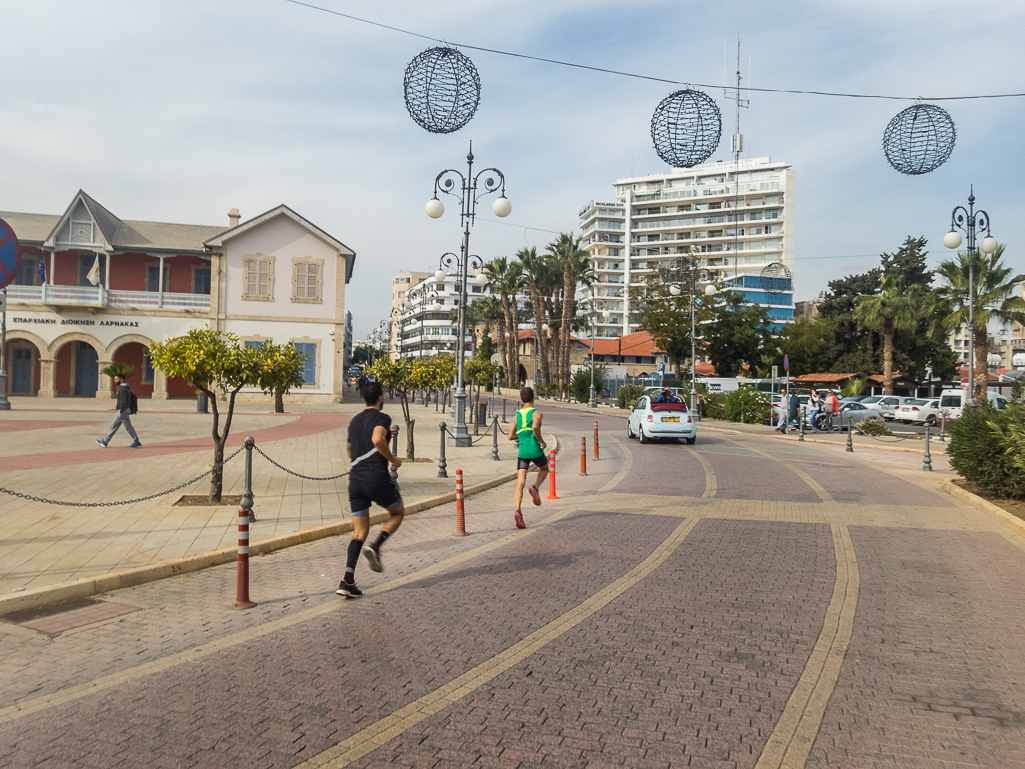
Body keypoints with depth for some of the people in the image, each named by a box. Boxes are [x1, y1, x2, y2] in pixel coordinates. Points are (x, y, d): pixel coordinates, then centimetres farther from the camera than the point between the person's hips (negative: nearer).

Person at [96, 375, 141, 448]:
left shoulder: (122, 389, -17)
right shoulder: (125, 388, 15)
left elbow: (124, 401, -24)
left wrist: (121, 411, -22)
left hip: (123, 411, -11)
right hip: (122, 411, 11)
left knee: (128, 427, -4)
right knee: (113, 426, 13)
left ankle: (137, 442, 1)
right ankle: (105, 442, 18)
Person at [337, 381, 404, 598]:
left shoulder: (355, 421, 18)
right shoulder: (382, 418, -5)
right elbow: (377, 440, -26)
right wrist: (393, 459, -11)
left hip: (355, 480, 6)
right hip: (377, 477, -6)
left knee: (360, 531, 8)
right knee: (397, 512, 20)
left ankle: (347, 581, -5)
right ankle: (375, 547, -3)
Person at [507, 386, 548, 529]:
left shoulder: (517, 415, 13)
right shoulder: (537, 413, -2)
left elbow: (510, 436, 13)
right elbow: (535, 427, -24)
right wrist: (541, 440, -10)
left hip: (522, 452, 3)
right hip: (535, 450, -3)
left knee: (520, 483, -3)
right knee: (544, 469, 28)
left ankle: (518, 511, -21)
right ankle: (535, 488, 2)